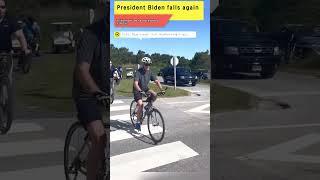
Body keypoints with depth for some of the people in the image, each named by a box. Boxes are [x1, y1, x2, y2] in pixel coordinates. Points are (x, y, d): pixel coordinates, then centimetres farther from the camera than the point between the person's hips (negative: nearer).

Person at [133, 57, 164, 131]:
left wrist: (161, 90, -23)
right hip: (137, 90, -5)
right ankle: (138, 122, -12)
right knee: (140, 104, -23)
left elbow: (157, 81, -9)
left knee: (154, 95, -22)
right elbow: (135, 83, -34)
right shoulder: (138, 72, -23)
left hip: (145, 88, 5)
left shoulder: (150, 72, -8)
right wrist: (140, 91, -50)